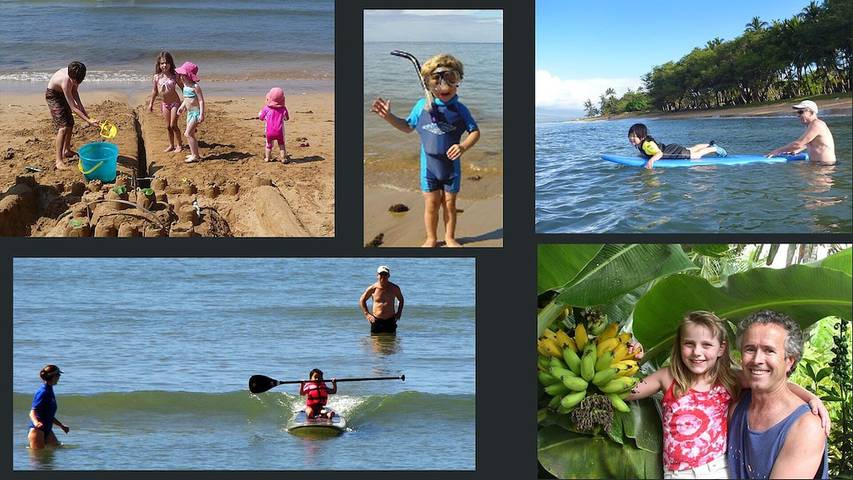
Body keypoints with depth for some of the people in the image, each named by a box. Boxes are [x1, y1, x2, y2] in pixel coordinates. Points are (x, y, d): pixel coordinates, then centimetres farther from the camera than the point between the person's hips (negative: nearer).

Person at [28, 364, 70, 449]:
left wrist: (62, 426, 31)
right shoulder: (43, 393, -14)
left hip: (47, 430, 9)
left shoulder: (49, 391, 13)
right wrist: (36, 423, -44)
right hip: (37, 430, -9)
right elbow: (32, 413, -23)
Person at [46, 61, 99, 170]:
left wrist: (80, 106, -10)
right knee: (63, 127, -18)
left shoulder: (75, 76, -20)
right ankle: (59, 161, -21)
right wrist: (88, 121, -39)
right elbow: (73, 108, -37)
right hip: (53, 96, -8)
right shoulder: (65, 82, -41)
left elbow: (74, 90, 0)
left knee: (70, 124, 17)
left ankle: (67, 151, 37)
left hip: (62, 94, 8)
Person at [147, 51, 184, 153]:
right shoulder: (157, 77, -3)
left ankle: (179, 145, 9)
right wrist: (151, 103, 12)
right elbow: (155, 91, 8)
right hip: (165, 104, 4)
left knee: (173, 125, -6)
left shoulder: (174, 76, -12)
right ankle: (171, 145, 22)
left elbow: (183, 88, -2)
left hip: (175, 103, -4)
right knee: (168, 126, 9)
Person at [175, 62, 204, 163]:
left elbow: (201, 100, -19)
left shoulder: (195, 86, -17)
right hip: (189, 112, 9)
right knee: (191, 134, 13)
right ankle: (194, 154, 22)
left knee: (188, 133, -13)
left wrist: (201, 114, -23)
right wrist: (182, 107, 19)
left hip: (196, 112, -9)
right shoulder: (186, 85, 9)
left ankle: (195, 155, -11)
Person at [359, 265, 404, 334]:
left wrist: (399, 313, 8)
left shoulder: (394, 288, 1)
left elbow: (401, 300, 20)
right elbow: (362, 300, 10)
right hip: (376, 320, -1)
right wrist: (367, 314, 2)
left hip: (390, 320, 1)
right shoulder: (372, 288, -3)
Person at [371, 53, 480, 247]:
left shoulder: (460, 109, -7)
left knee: (449, 203, 10)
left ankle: (450, 238, 26)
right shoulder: (422, 106, -3)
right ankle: (431, 239, 23)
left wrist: (463, 146, -20)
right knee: (431, 204, 7)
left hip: (451, 165, 0)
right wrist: (388, 116, -2)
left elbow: (475, 132, -2)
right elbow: (408, 127, 10)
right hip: (429, 164, 0)